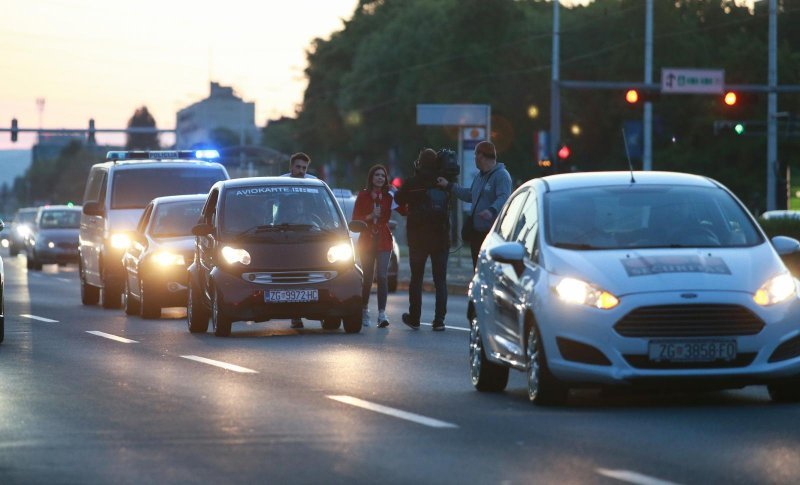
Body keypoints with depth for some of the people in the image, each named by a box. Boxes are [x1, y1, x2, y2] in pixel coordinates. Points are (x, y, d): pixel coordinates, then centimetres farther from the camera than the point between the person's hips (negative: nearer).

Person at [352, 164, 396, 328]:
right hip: (367, 241, 1)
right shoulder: (363, 196, 3)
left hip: (383, 241, -1)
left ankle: (382, 314, -16)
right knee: (367, 277, 7)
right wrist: (370, 217, -14)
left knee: (382, 276, -12)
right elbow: (355, 219, 1)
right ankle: (364, 310, 25)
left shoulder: (388, 197, 4)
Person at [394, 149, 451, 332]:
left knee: (416, 278, 11)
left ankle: (414, 318, 15)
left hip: (418, 238, -1)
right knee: (440, 280, 4)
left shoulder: (413, 182, -6)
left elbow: (399, 200, 5)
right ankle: (439, 320, -3)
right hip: (441, 236, 1)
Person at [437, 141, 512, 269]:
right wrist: (449, 186, 36)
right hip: (477, 232, 10)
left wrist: (492, 210, -45)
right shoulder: (479, 176, 20)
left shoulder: (502, 175, -12)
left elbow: (503, 198, -27)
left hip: (493, 233, -10)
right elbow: (469, 195, 34)